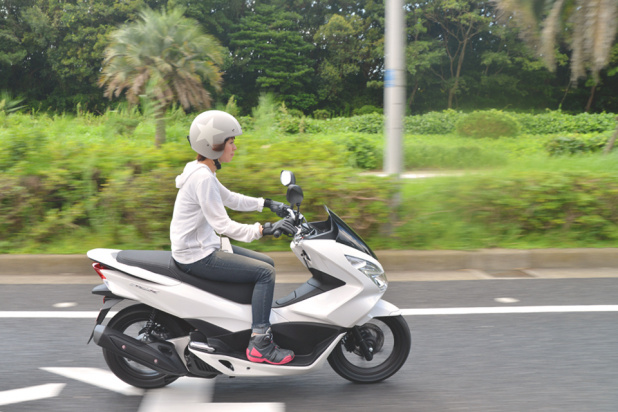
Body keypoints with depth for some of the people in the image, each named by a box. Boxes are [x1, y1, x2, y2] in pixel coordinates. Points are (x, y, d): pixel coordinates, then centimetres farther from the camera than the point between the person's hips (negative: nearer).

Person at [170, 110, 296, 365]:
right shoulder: (202, 177, -22)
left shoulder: (203, 172, 9)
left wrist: (267, 204, 15)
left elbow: (230, 199, 22)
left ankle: (262, 326, 21)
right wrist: (265, 229, -33)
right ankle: (259, 344, -10)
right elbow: (223, 224, -28)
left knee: (267, 263, 14)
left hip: (205, 247, 10)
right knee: (265, 272, -13)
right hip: (196, 256, -10)